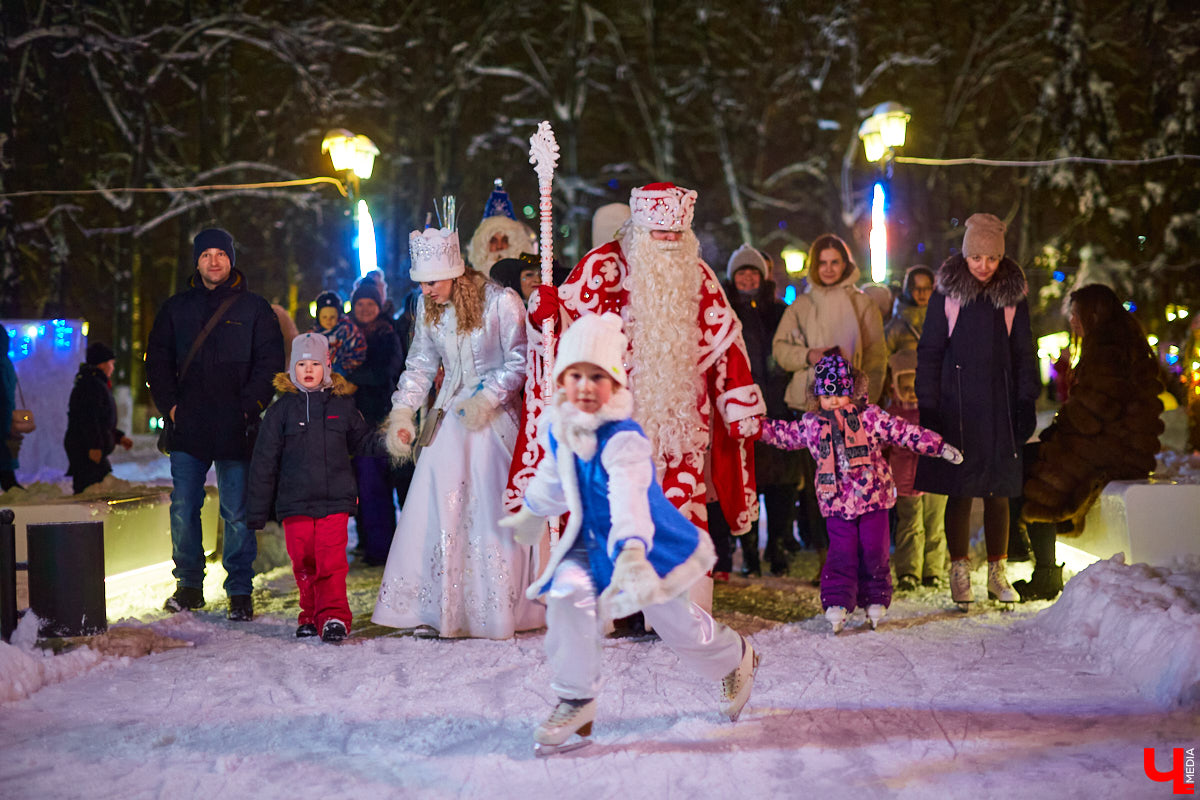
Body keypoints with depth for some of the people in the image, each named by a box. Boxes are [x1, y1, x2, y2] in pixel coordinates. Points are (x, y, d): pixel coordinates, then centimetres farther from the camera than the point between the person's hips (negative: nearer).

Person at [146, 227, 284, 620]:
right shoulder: (176, 308, 13)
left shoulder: (254, 308, 4)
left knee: (237, 513, 0)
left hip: (235, 430, -3)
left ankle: (240, 592, 8)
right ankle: (189, 585, 16)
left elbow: (270, 364, 1)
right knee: (183, 509, 4)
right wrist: (170, 404, 3)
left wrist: (248, 407, -9)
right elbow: (157, 359, 16)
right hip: (188, 429, 3)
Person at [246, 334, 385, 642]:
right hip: (295, 503, 1)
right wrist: (257, 510, 8)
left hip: (335, 500, -1)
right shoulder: (281, 410, 5)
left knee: (331, 562, -11)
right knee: (303, 564, 4)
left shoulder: (341, 406, 7)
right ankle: (310, 616, 18)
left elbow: (363, 439, 21)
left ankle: (334, 616, -10)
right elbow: (264, 462, 8)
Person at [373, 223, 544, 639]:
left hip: (495, 415, -5)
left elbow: (520, 362, -7)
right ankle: (438, 610, 6)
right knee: (436, 507, -1)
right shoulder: (427, 307, 4)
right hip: (449, 417, 5)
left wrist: (487, 399, -15)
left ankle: (498, 611, 7)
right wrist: (402, 411, 5)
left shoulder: (500, 303, -12)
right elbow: (421, 362, 14)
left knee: (493, 509, -4)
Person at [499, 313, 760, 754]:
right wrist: (532, 511, 32)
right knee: (567, 594, -21)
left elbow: (629, 498, -50)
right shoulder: (558, 428, -9)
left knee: (672, 618, 10)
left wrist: (632, 551, -66)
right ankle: (576, 702, -7)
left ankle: (736, 658, 44)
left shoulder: (623, 440, -32)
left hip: (644, 540, -5)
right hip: (592, 540, 5)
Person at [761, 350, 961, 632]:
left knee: (874, 551, 4)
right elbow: (785, 433, 21)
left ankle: (876, 601, 18)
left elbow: (904, 432, -2)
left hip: (872, 496, -1)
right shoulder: (811, 423, 5)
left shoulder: (870, 416, -3)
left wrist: (938, 447, -4)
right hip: (836, 501, 1)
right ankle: (837, 603, 0)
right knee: (842, 553, -6)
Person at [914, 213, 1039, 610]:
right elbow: (929, 351, 1)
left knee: (998, 493, 6)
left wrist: (1027, 402, 2)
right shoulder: (946, 293, 0)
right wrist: (927, 406, -4)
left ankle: (998, 573, 17)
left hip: (999, 407, 2)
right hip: (956, 407, -2)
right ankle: (959, 574, 11)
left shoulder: (1012, 295, 5)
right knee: (960, 492, 1)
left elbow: (1024, 353, 10)